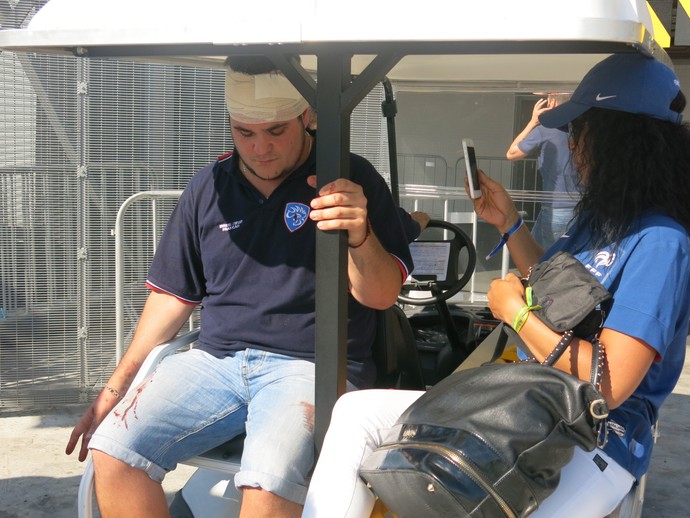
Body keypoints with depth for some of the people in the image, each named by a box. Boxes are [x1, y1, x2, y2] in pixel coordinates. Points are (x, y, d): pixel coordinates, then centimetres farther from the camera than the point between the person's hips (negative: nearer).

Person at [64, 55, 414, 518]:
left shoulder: (353, 181, -2)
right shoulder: (207, 189, 11)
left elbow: (382, 296, -6)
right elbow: (173, 296, 16)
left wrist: (360, 235, -28)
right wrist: (114, 390, 13)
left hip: (312, 364, -4)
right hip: (216, 359, 5)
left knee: (269, 480, -32)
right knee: (112, 449, -17)